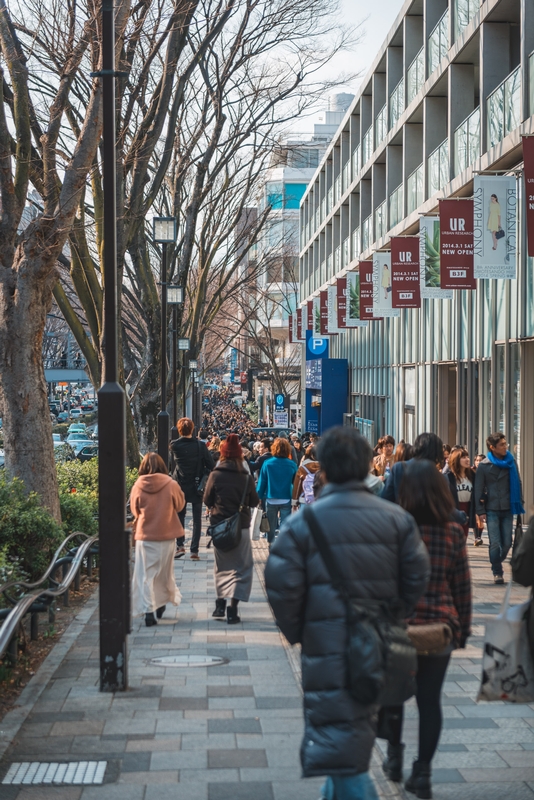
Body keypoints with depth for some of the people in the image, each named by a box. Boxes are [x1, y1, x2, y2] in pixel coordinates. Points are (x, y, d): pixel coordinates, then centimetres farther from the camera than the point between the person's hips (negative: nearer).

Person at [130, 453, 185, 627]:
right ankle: (162, 603, 33)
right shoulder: (171, 485, -11)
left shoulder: (138, 487, -10)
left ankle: (148, 611, -5)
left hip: (145, 536, -1)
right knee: (165, 572, 19)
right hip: (166, 535, 1)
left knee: (146, 574, 3)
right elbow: (180, 505, 5)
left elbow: (134, 510, 4)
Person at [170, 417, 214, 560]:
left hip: (180, 486, 0)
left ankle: (180, 545, 6)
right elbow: (211, 465, -7)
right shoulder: (200, 445, -9)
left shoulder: (174, 445, -9)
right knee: (197, 519, 6)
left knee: (179, 516, 17)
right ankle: (194, 551, 2)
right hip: (197, 487, 0)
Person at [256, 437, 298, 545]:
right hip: (286, 500, 0)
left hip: (271, 500, 0)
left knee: (271, 527, 15)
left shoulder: (267, 463, -9)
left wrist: (259, 497, 3)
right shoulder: (292, 465, -7)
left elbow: (262, 482, -6)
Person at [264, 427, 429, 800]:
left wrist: (297, 632, 4)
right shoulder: (397, 518, 0)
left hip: (328, 645, -4)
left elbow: (281, 586, -11)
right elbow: (417, 577, -1)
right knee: (359, 727, 23)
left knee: (339, 744, 1)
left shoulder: (303, 521, -8)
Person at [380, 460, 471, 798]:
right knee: (430, 700, 8)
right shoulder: (453, 532, -5)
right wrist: (463, 627, 10)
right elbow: (463, 586, 0)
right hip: (440, 626, 1)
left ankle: (395, 758, 31)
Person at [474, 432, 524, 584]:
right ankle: (497, 572, 6)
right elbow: (478, 489, -4)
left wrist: (519, 503, 5)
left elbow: (517, 484, 10)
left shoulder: (511, 462, 4)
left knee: (507, 543, 3)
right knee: (495, 543, -6)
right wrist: (480, 511, -7)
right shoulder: (484, 465, -5)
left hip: (508, 509, 3)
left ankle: (497, 564, 27)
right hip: (492, 510, -2)